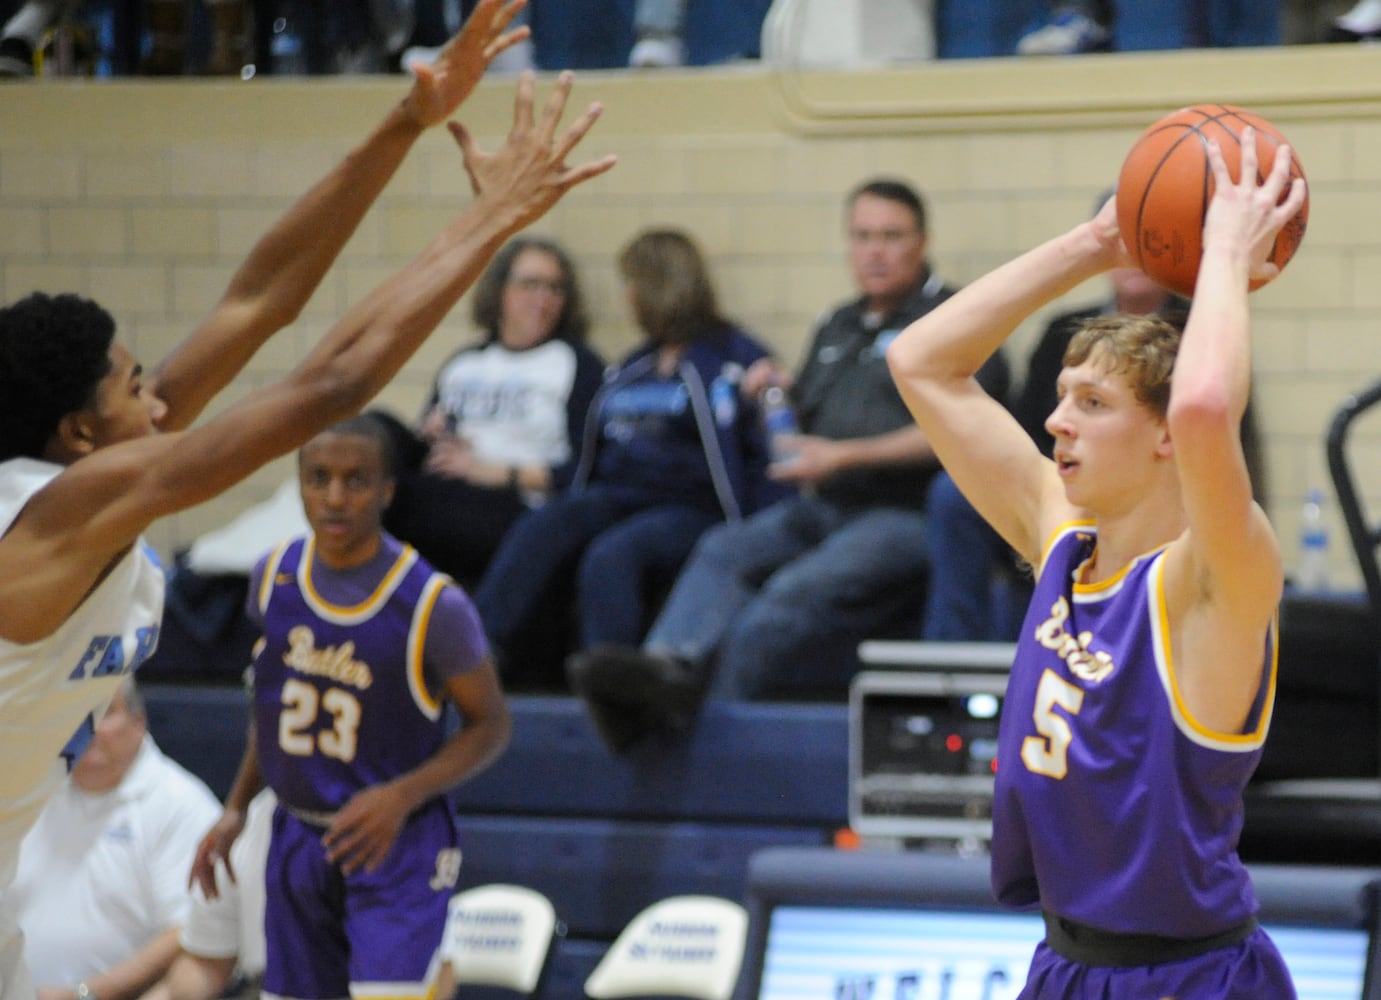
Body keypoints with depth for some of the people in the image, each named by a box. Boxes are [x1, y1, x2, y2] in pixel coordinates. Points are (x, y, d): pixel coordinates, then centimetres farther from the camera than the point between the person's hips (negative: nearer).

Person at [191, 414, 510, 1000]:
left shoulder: (433, 604, -16)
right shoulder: (274, 577, -1)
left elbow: (490, 725, -7)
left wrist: (402, 797, -20)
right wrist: (236, 809, 10)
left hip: (397, 846, -5)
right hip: (297, 841, 5)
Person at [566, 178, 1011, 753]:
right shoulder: (839, 328, 28)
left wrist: (847, 457, -17)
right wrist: (781, 395, 8)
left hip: (907, 513, -7)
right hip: (822, 510, 7)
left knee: (798, 593, -32)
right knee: (724, 551, -23)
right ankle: (668, 668, -46)